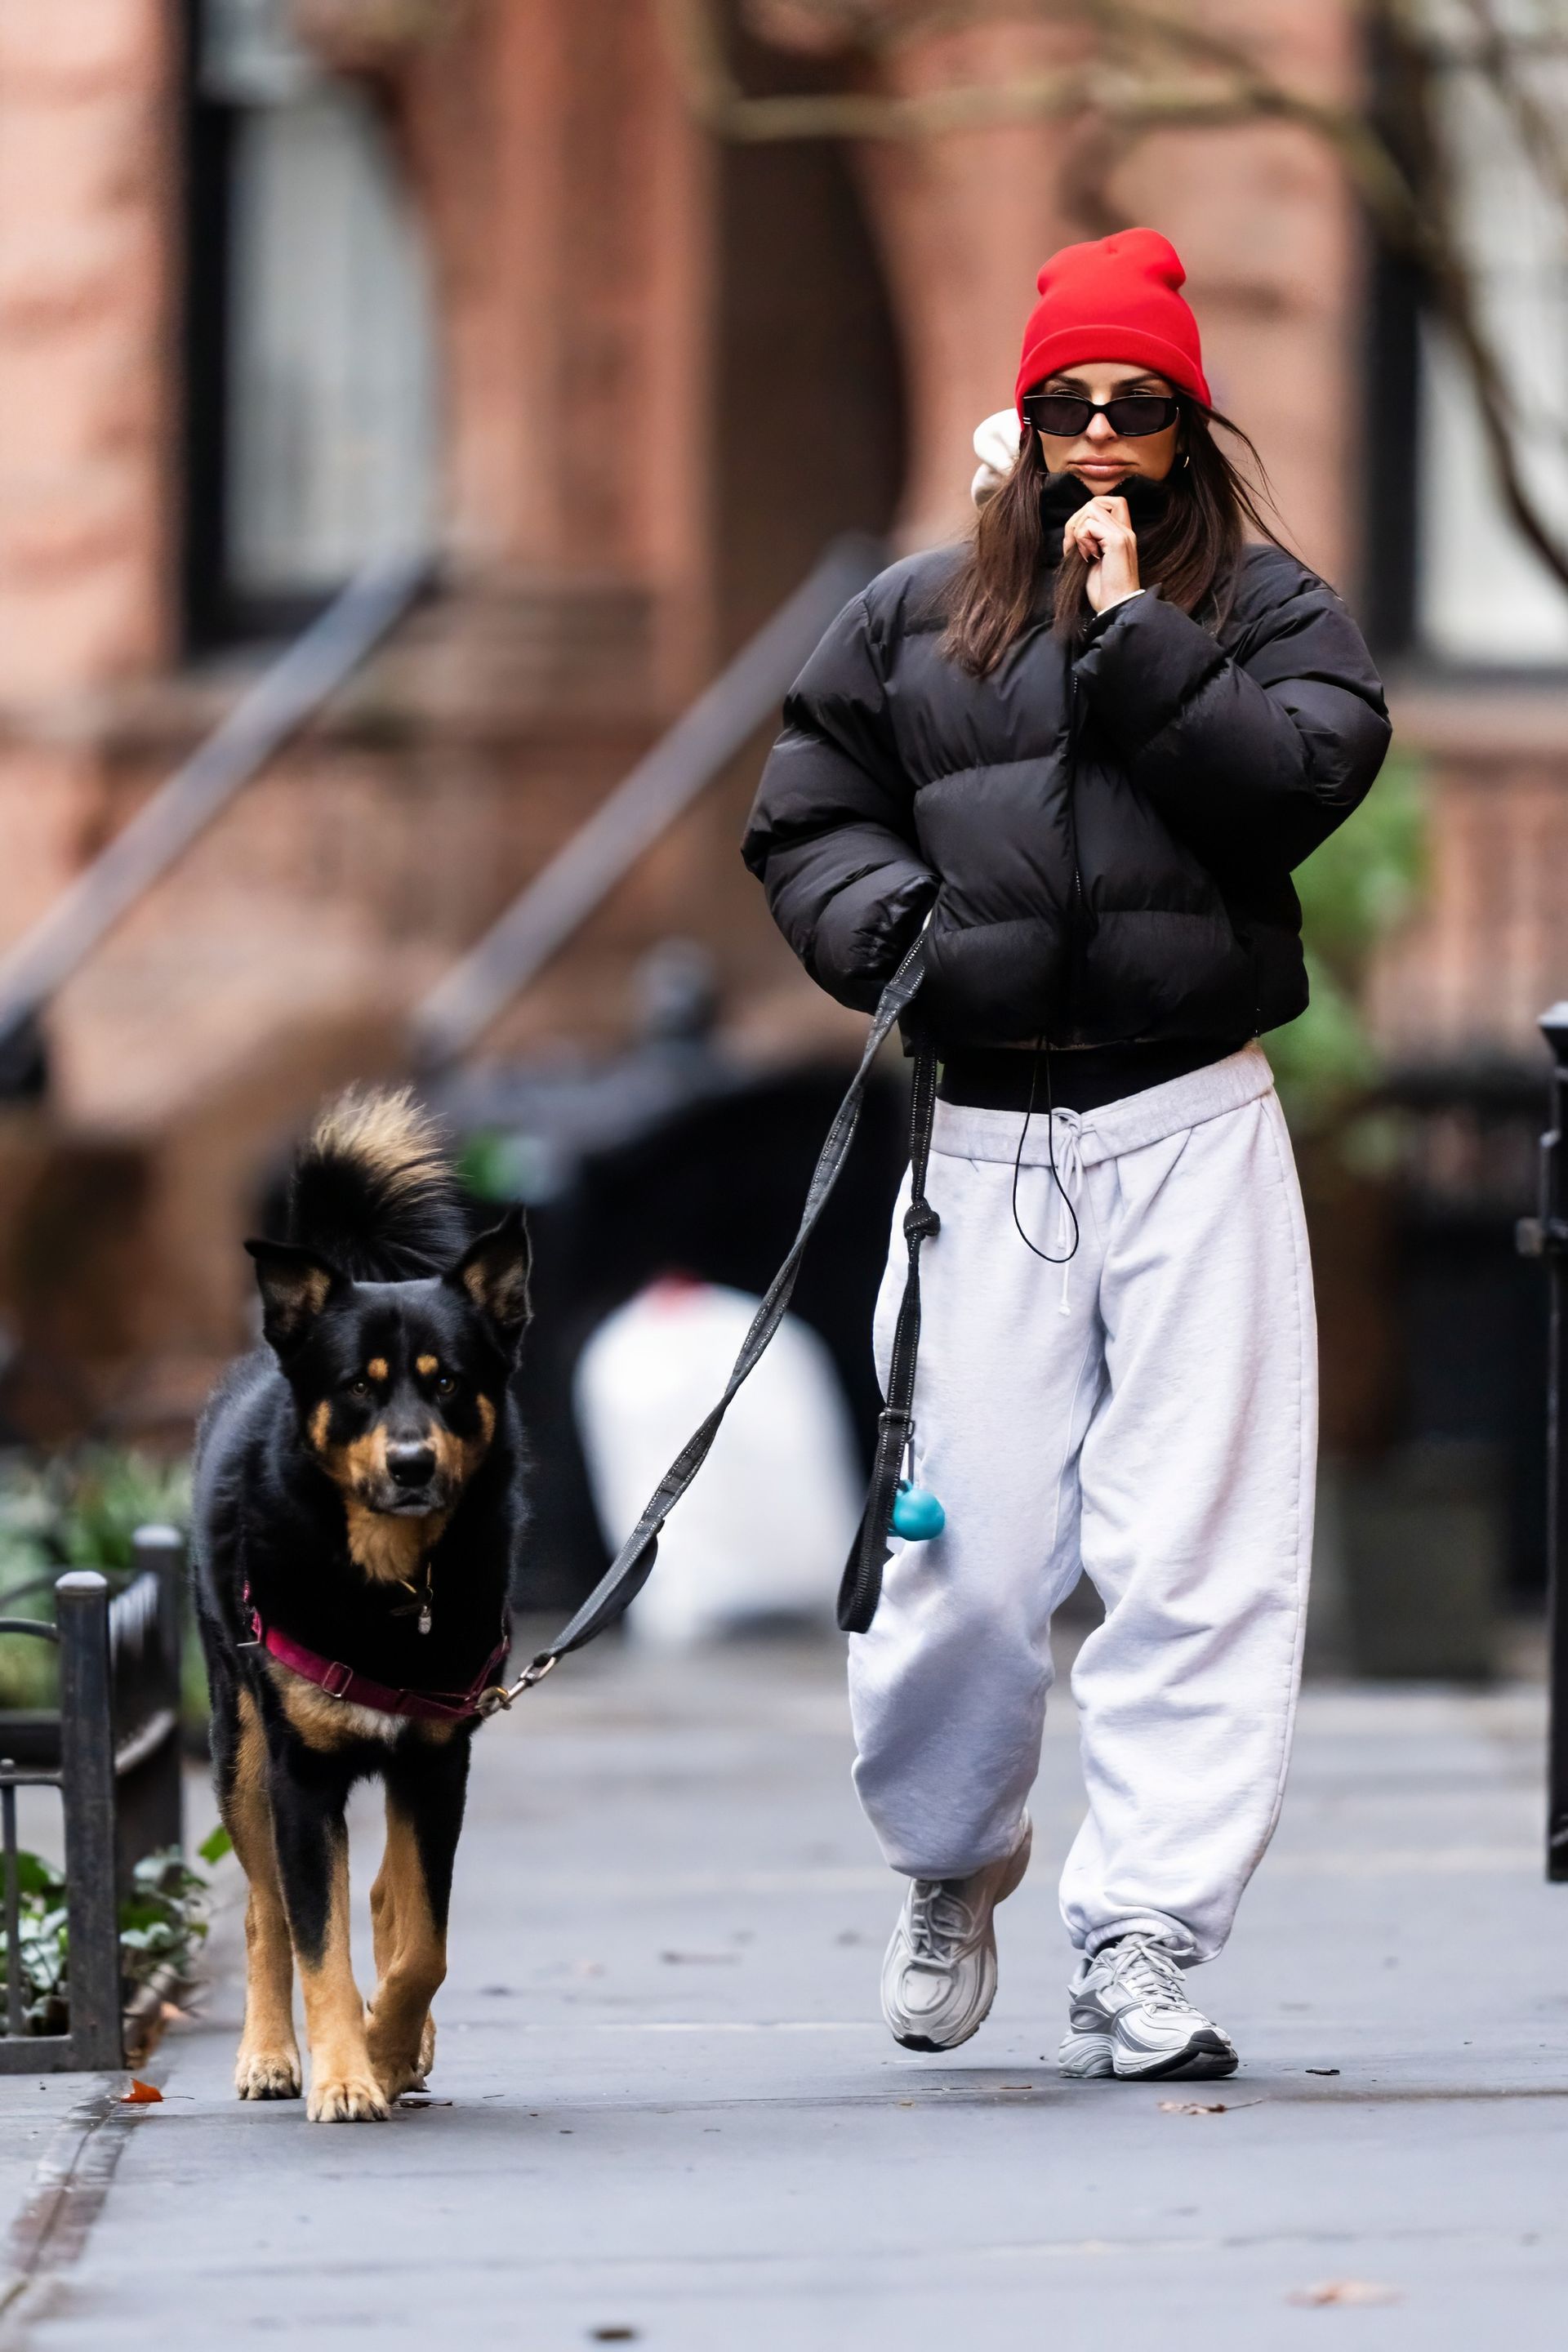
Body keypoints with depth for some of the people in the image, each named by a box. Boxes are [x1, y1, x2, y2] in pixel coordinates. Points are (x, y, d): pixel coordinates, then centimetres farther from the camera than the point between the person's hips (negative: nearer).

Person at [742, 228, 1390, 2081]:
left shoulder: (1266, 609, 9)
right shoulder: (913, 621, 14)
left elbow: (1303, 778, -8)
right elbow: (802, 819, 16)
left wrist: (1132, 639, -10)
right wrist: (887, 923, -3)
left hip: (1197, 1134, -1)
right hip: (985, 1143, 1)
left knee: (1193, 1557, -8)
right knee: (968, 1551, -1)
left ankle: (1140, 1952, -6)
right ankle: (950, 1864, 27)